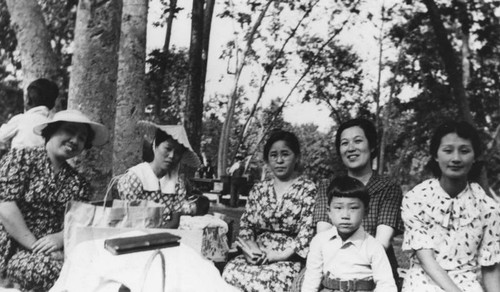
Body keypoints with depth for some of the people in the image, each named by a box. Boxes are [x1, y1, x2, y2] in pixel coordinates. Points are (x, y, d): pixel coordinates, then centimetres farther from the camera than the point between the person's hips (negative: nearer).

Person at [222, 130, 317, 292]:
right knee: (230, 271, -29)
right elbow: (245, 226, 13)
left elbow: (306, 235, -7)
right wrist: (253, 250, -8)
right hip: (258, 256, 4)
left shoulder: (309, 190, 0)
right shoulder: (258, 190, 15)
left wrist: (273, 256, -14)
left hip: (290, 261, -3)